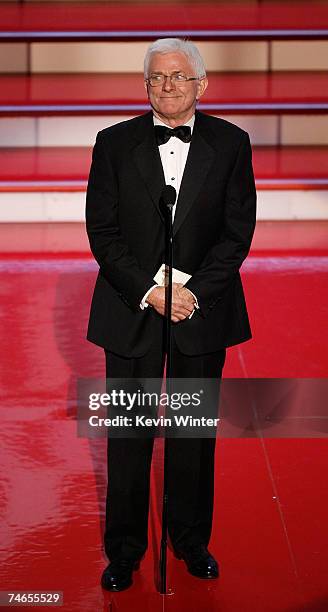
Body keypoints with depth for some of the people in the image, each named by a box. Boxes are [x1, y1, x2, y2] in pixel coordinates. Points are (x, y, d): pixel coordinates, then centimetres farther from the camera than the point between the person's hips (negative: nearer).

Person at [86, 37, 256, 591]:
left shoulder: (230, 143, 1)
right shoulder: (115, 143, 0)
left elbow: (238, 230, -3)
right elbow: (102, 231, -3)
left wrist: (193, 292, -14)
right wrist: (149, 292, -14)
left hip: (203, 311, 1)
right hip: (131, 311, 0)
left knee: (196, 433, 11)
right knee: (128, 437, 5)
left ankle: (192, 541, 26)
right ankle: (123, 551, 18)